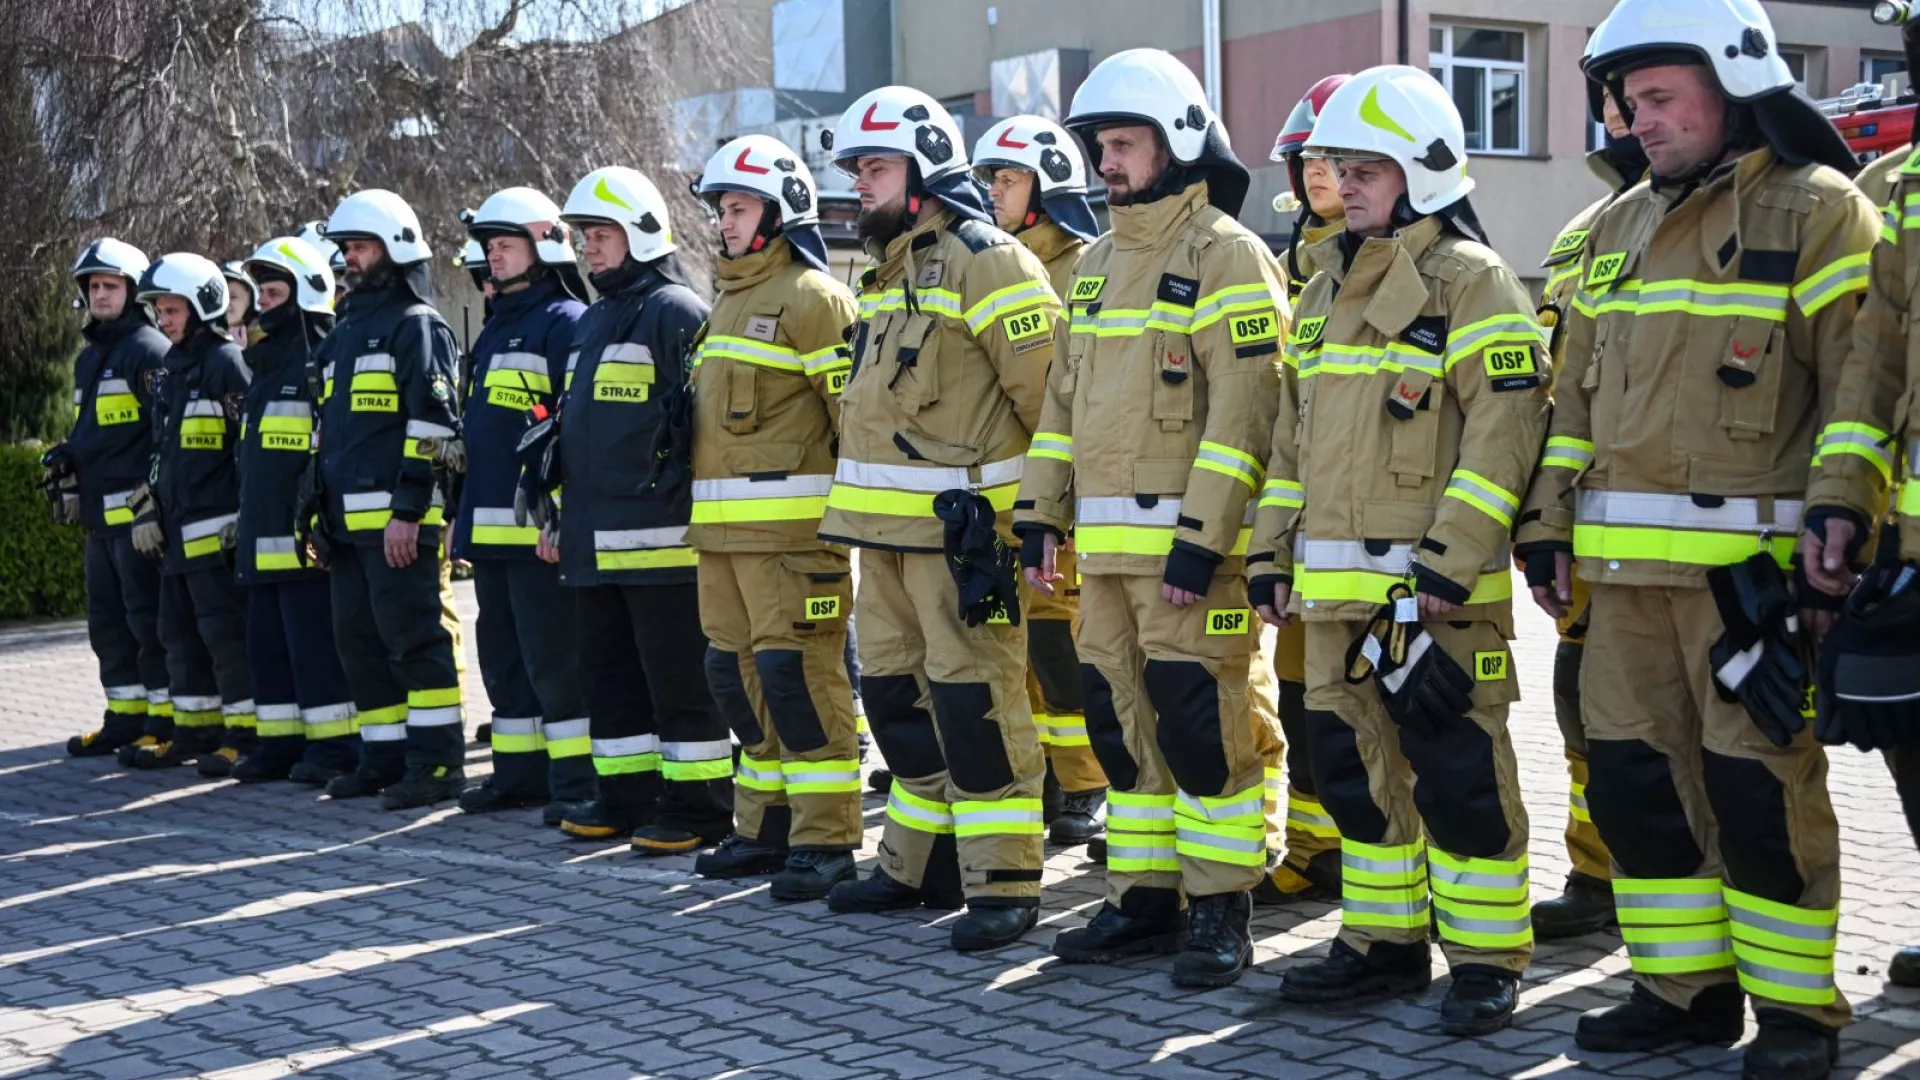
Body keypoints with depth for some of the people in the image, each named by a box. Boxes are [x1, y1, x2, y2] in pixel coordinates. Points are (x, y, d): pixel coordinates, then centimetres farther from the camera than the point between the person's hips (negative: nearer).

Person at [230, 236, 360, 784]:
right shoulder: (268, 360, 21)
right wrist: (247, 523, 25)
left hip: (306, 534, -10)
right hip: (263, 534, 10)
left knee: (314, 637, -8)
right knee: (267, 637, 11)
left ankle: (335, 743, -2)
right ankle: (282, 740, 18)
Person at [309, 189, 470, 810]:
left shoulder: (416, 324, -6)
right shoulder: (346, 332, 21)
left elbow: (431, 422, -15)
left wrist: (408, 510, -20)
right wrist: (321, 514, 21)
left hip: (398, 519, -9)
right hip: (348, 520, 9)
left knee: (412, 637, -8)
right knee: (358, 639, 11)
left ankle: (437, 762, -4)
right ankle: (385, 757, 18)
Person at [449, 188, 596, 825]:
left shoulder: (567, 322, -7)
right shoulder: (495, 328, 21)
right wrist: (464, 518, 22)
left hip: (541, 528, -9)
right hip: (491, 528, 9)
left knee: (555, 657, -7)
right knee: (503, 655, 13)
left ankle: (578, 780, -2)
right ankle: (520, 772, 21)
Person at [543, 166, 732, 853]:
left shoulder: (676, 312, -8)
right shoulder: (591, 322, 21)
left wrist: (697, 514, -17)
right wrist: (558, 518, 24)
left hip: (660, 539, -9)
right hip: (595, 540, 9)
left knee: (679, 679, -4)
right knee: (608, 674, 13)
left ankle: (698, 807, 2)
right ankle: (628, 795, 23)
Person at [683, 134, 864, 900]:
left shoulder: (811, 297, -7)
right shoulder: (728, 302, 22)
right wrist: (703, 508, 24)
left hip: (790, 528, -9)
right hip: (721, 532, 10)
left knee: (800, 677, -9)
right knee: (740, 678, 12)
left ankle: (826, 841, -4)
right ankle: (766, 827, 21)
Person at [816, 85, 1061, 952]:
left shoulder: (985, 261, -11)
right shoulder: (887, 270, 18)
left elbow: (1046, 389, -15)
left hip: (962, 526, -9)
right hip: (883, 525, 10)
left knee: (974, 700, -7)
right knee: (895, 694, 14)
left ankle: (1003, 883, 0)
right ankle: (917, 864, 26)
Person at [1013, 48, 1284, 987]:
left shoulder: (1225, 255, -8)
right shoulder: (1099, 263, 18)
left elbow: (1242, 411, -16)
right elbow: (1064, 398, 21)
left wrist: (1200, 541, -21)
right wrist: (1041, 512, 13)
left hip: (1188, 545, -8)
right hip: (1104, 547, 8)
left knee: (1201, 723, -5)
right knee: (1123, 722, 11)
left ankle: (1220, 910, 4)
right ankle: (1145, 897, 21)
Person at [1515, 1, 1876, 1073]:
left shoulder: (1816, 211, -4)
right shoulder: (1622, 226, 17)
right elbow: (1578, 392, 21)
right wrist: (1549, 523, 16)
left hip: (1751, 568, -7)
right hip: (1626, 567, 7)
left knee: (1760, 785, -3)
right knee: (1635, 776, 10)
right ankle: (1686, 986, 23)